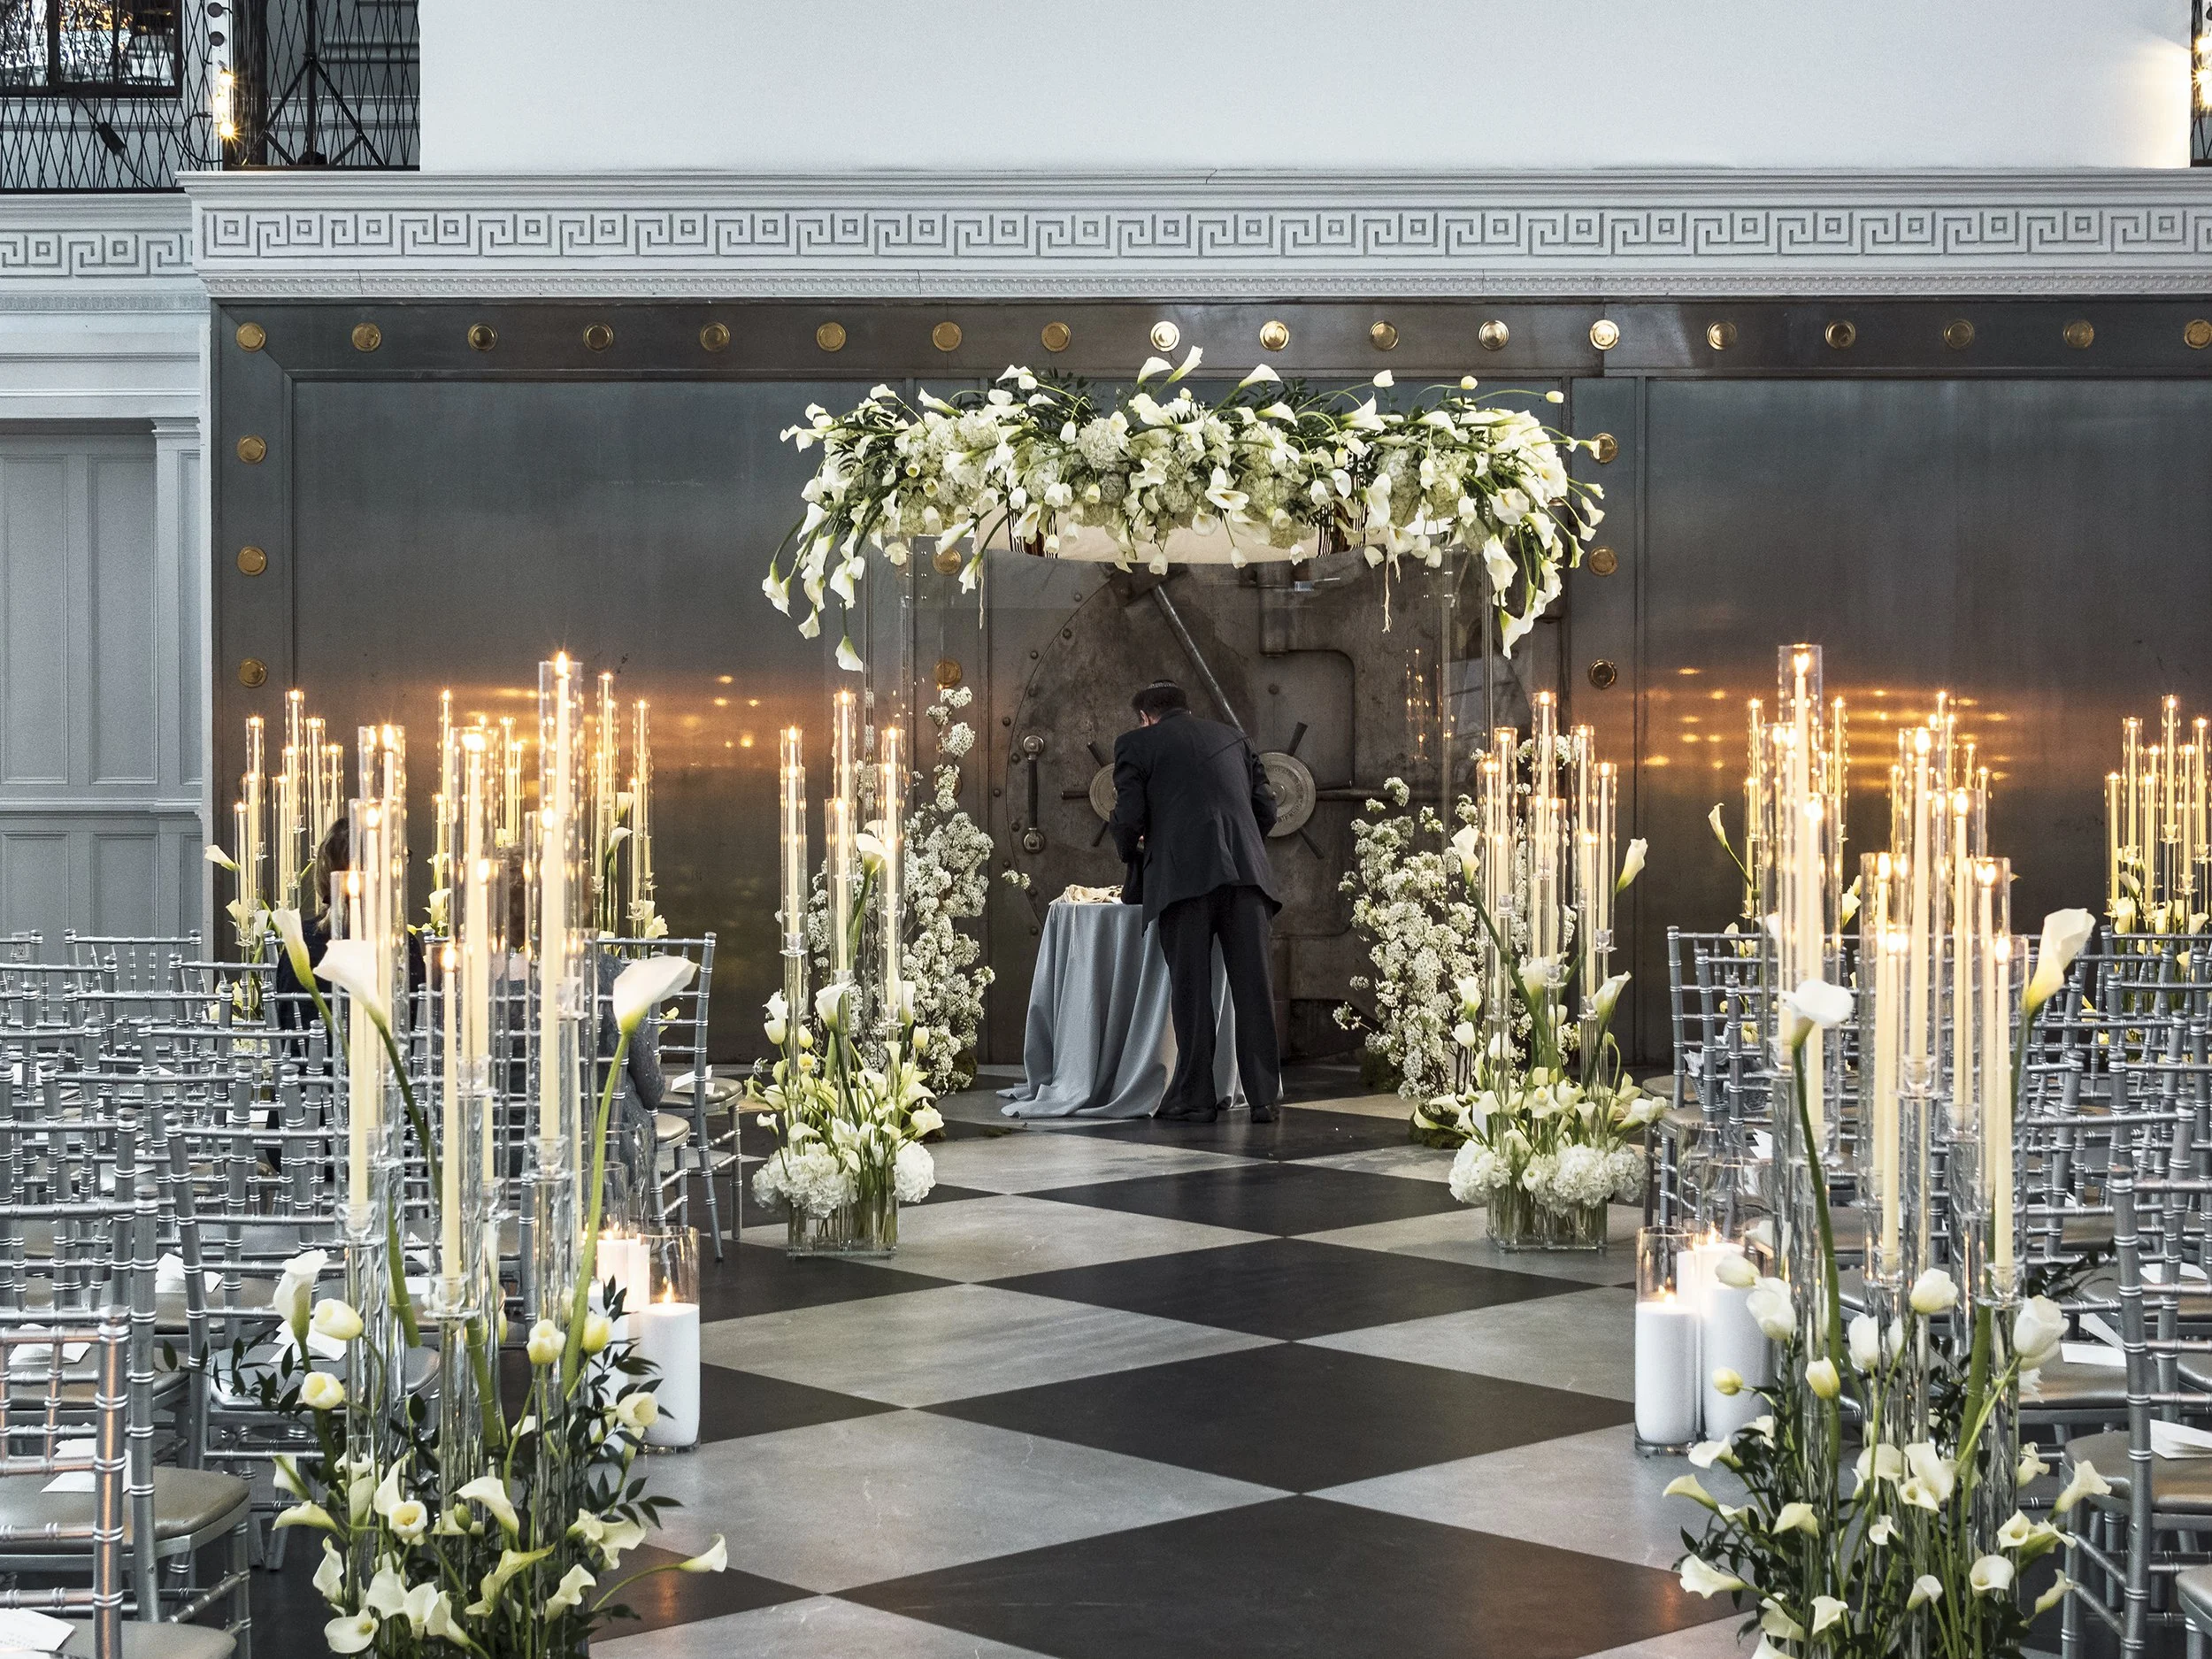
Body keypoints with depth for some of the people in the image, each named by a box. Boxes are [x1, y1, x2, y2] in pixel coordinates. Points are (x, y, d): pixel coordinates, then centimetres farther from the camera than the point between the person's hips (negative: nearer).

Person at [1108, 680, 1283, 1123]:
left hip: (1184, 877, -3)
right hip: (1245, 871, 3)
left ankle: (1196, 1098, 1)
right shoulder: (1232, 737, 24)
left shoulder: (1135, 744, 12)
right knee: (1252, 986, 2)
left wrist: (1131, 853, 23)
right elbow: (1266, 809, 20)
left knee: (1190, 987, 1)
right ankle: (1263, 1097, 0)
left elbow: (1128, 818, 3)